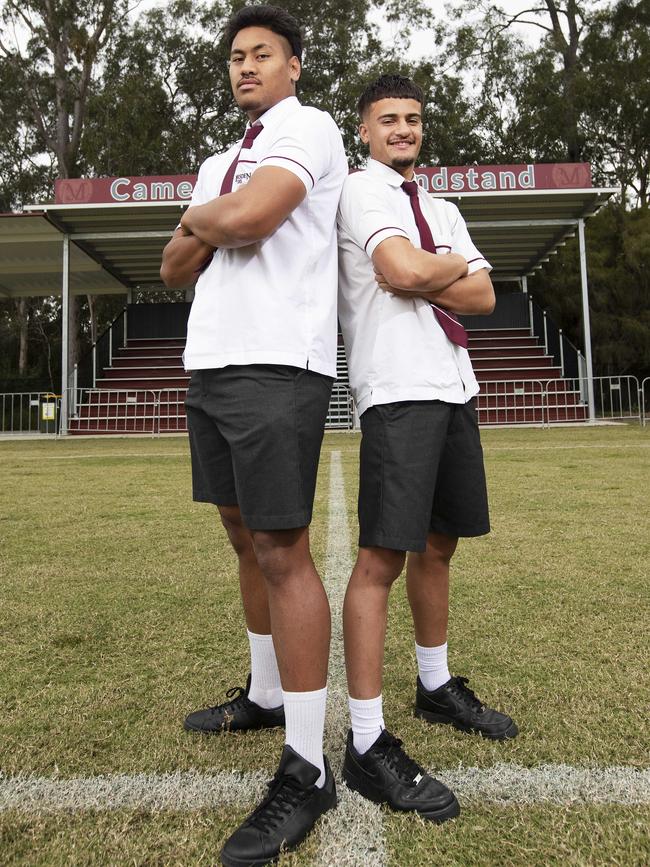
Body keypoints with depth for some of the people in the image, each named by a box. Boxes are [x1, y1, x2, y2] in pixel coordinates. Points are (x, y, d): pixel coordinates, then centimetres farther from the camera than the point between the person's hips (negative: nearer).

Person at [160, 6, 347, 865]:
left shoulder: (309, 129, 2)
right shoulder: (218, 163, 26)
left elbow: (245, 219, -16)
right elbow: (175, 268, 18)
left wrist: (199, 215, 5)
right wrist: (210, 227, -1)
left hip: (276, 366, -9)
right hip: (210, 365, 9)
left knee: (282, 551, -11)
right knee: (245, 536, 13)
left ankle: (306, 771, 0)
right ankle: (266, 695, 30)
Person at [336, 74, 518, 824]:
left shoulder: (443, 211, 24)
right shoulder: (359, 191, 2)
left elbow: (484, 297, 11)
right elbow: (405, 270, -16)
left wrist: (420, 278, -3)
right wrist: (456, 266, 4)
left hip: (453, 388, 8)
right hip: (398, 391, -8)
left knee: (438, 545, 14)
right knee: (382, 558, -11)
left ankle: (436, 687, 31)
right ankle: (367, 745, -2)